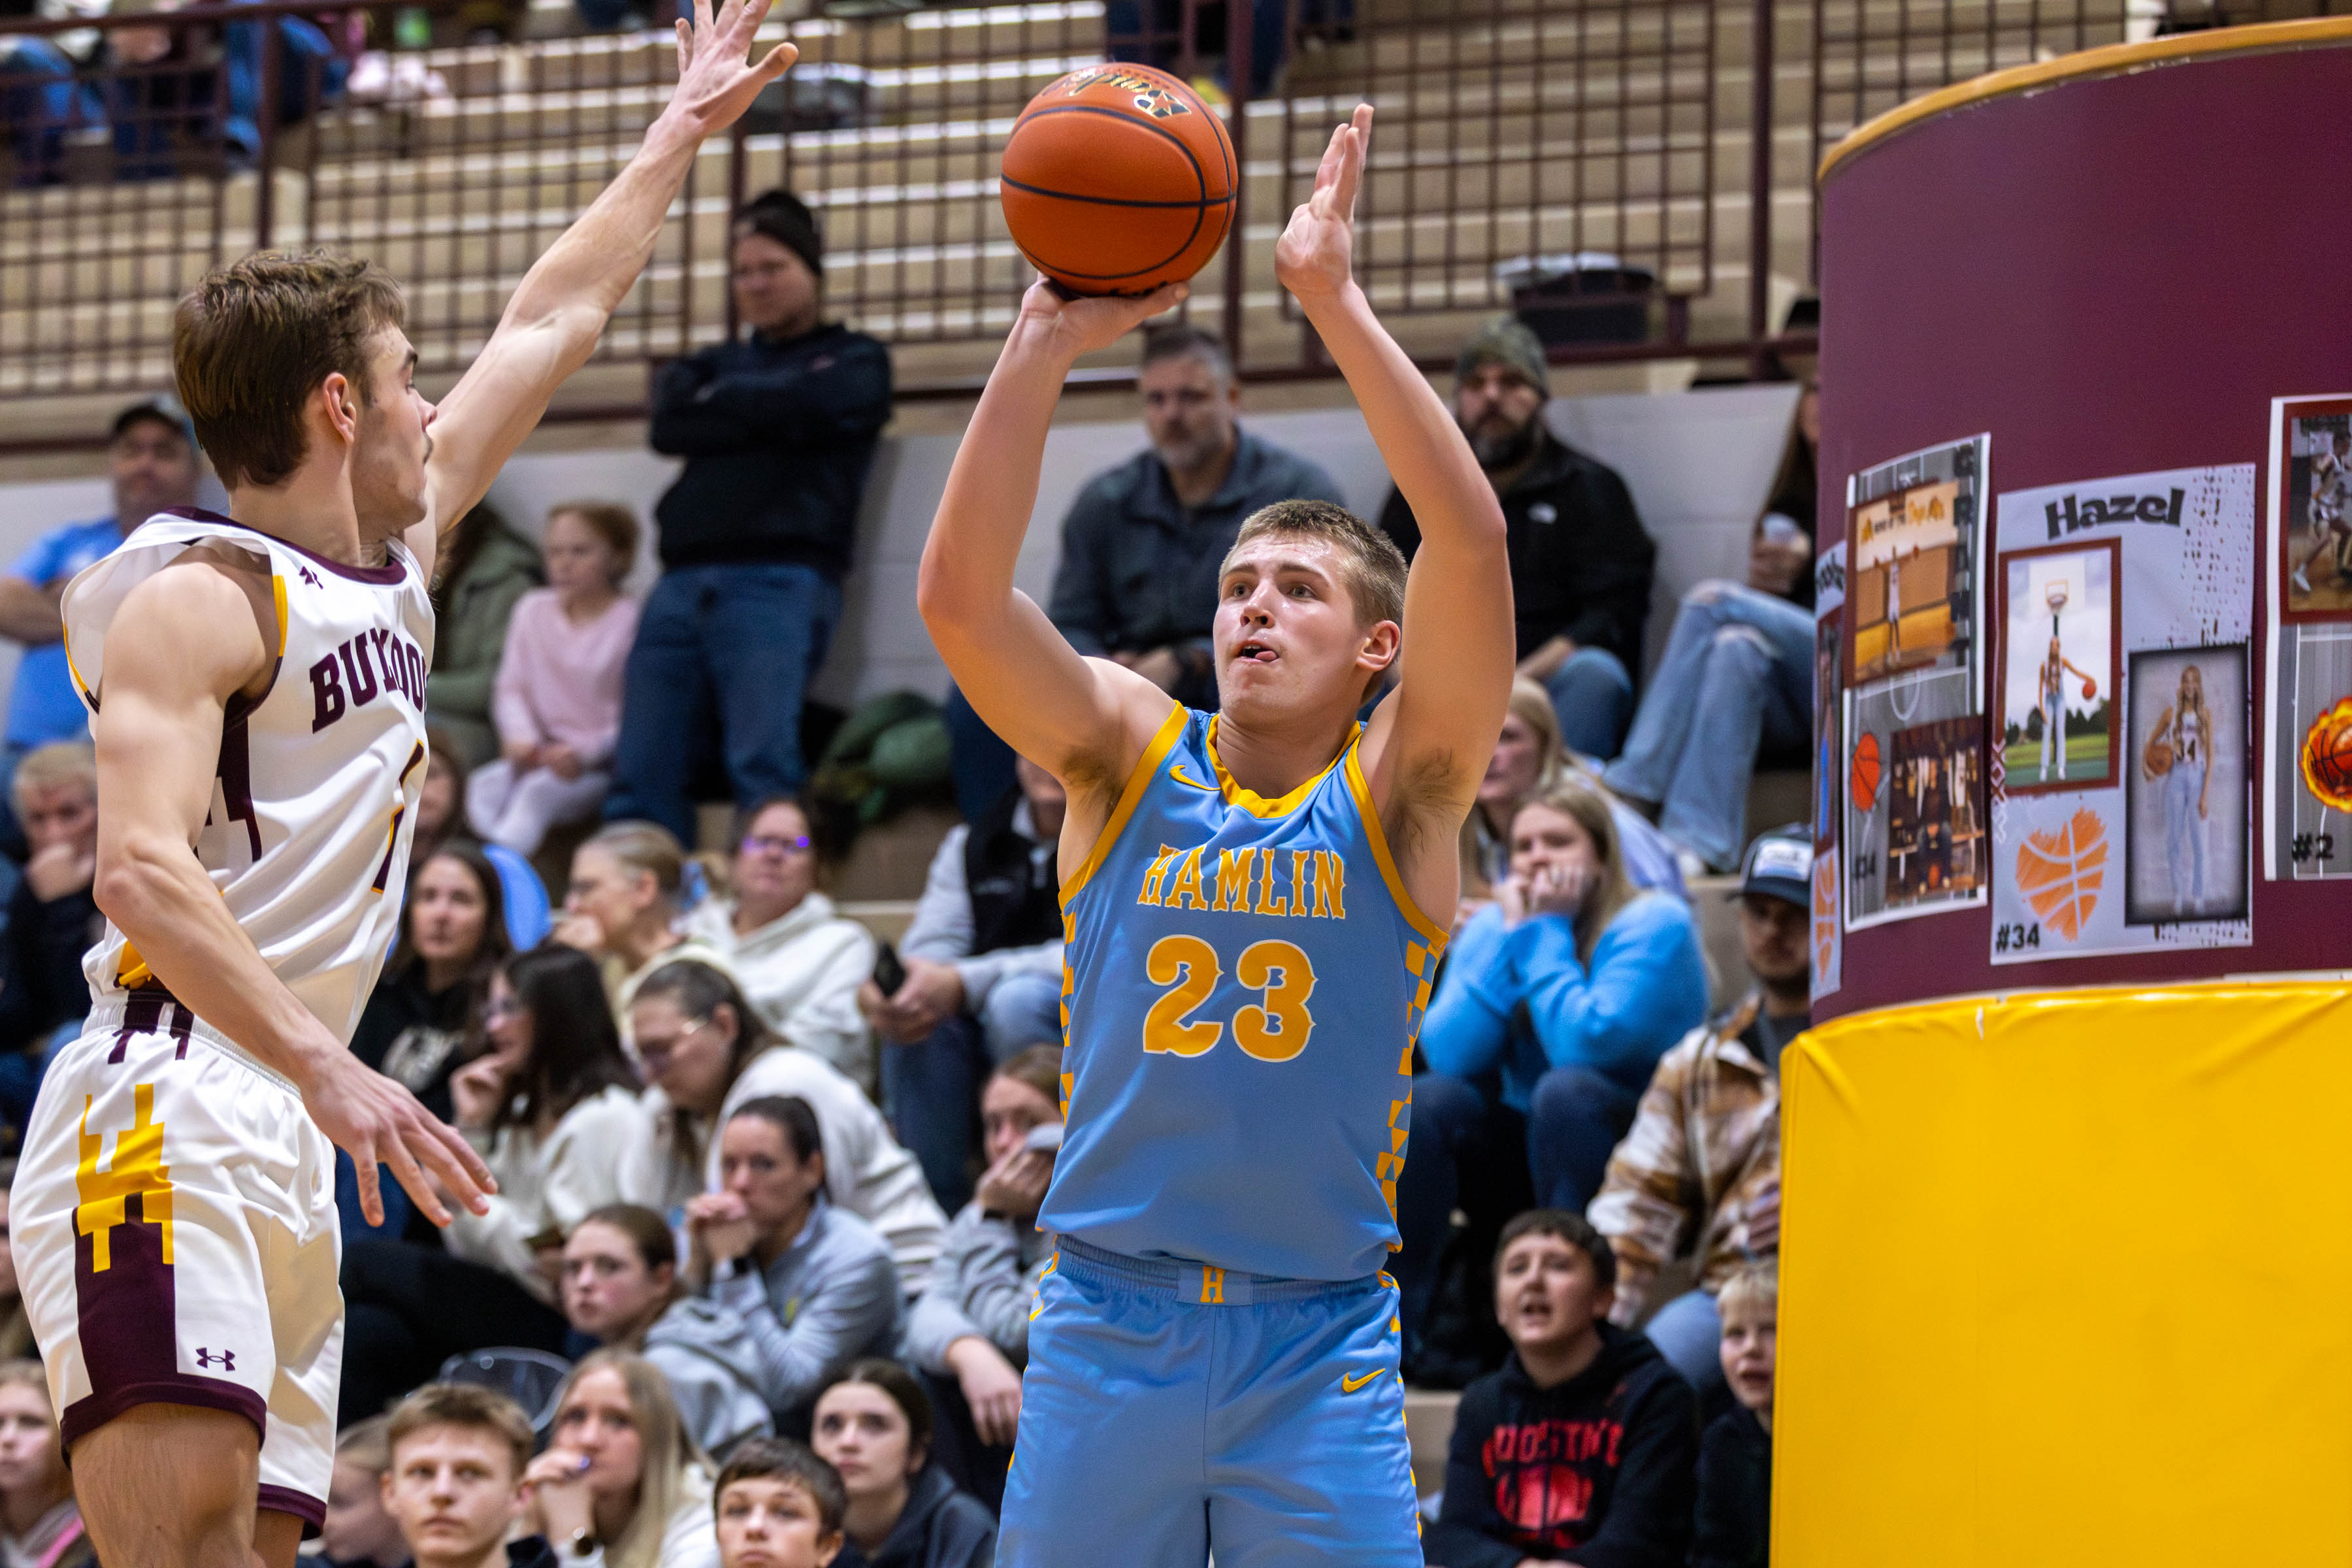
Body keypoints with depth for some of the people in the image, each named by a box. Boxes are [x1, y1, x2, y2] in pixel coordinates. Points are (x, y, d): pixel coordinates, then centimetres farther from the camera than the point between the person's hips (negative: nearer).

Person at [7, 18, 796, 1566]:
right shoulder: (194, 598, -6)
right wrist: (326, 1067, -31)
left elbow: (553, 324, 34)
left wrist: (682, 135, 43)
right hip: (167, 1117, -9)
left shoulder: (397, 554, 21)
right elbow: (143, 869, -20)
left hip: (295, 1150, 9)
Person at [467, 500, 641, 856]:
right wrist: (522, 737, -8)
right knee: (483, 788, -23)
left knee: (538, 792, -34)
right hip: (542, 756, 6)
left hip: (602, 762, -6)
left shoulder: (630, 620, -7)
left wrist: (584, 753, -24)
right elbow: (512, 688, 12)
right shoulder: (533, 611, 11)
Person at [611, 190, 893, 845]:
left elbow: (805, 406, -5)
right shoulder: (712, 366, 28)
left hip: (780, 578, -5)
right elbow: (668, 426, 8)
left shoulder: (852, 361, 17)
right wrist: (763, 414, 0)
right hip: (684, 581, 5)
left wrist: (722, 400, 10)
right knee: (640, 774, -7)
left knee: (764, 764, -18)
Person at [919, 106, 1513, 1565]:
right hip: (1109, 1321, 2)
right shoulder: (1130, 756, 5)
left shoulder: (1398, 790, 0)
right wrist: (1050, 340, -16)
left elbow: (1473, 540, -15)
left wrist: (1338, 302, -19)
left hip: (1320, 1341, -1)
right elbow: (960, 595, -9)